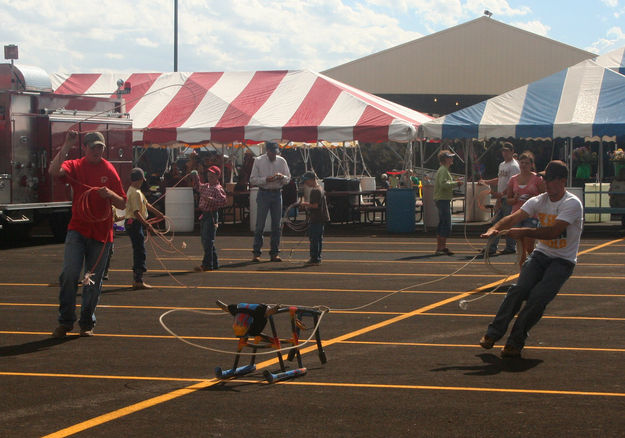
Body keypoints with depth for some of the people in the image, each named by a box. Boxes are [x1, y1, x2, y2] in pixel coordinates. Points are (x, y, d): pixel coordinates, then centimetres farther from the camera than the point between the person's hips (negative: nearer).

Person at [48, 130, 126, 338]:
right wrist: (67, 145, -21)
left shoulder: (109, 170, 5)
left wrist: (110, 193, -16)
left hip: (101, 231, 1)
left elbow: (122, 204, 5)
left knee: (93, 280, 5)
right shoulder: (75, 166, 2)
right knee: (69, 273, -14)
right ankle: (65, 321, -4)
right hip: (77, 229, -1)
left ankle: (87, 323, 18)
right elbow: (54, 171, -21)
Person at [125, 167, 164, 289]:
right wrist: (147, 225, -22)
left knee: (138, 252, 15)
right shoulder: (136, 193, -18)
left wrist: (158, 213, 27)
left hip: (133, 223, 11)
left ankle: (136, 279, 20)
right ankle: (138, 281, -8)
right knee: (140, 252, -8)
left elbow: (146, 204, 25)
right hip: (135, 223, -11)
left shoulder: (136, 191, 15)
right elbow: (136, 212, -23)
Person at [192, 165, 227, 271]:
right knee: (205, 240, 13)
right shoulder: (205, 186, 15)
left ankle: (207, 264, -8)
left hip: (212, 215, -9)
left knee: (208, 240, -10)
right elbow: (197, 187, 36)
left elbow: (223, 201, -21)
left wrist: (211, 200, -29)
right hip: (204, 215, 9)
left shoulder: (218, 188, -11)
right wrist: (196, 177, 24)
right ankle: (214, 263, 21)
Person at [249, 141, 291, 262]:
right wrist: (266, 179, -18)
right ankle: (256, 253, 0)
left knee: (277, 225, 4)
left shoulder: (282, 161, 8)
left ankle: (274, 253, 10)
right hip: (264, 193, -3)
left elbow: (288, 179, 10)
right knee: (260, 225, -4)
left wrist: (282, 177, -12)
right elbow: (252, 180, -3)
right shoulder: (258, 161, 0)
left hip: (277, 194, 3)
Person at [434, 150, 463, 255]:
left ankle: (439, 247, 18)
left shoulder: (444, 170, 19)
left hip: (442, 200, 11)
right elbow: (443, 184, -25)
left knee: (442, 225, 14)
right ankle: (442, 247, -9)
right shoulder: (443, 170, -14)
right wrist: (455, 183, -18)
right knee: (446, 225, -10)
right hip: (443, 199, -11)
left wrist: (454, 182, 12)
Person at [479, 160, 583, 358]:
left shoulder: (572, 203, -14)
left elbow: (553, 231, -26)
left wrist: (524, 232, -32)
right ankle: (493, 334, -12)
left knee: (538, 297, -22)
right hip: (541, 254, 4)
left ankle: (515, 342, -12)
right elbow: (514, 217, -10)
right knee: (519, 289, -19)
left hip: (563, 260, -4)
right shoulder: (539, 201, 3)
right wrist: (495, 228, -28)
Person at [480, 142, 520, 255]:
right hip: (500, 199, 9)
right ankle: (492, 247, 12)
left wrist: (502, 193, -24)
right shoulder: (502, 165, 19)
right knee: (496, 222, 9)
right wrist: (486, 182, 24)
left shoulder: (514, 166, -11)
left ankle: (511, 247, 2)